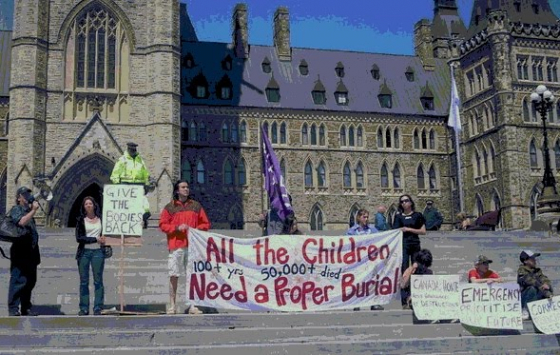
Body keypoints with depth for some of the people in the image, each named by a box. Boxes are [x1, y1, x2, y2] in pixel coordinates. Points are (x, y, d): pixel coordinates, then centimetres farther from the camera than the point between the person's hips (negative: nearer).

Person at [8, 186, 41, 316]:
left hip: (31, 252, 8)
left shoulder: (29, 211, 22)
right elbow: (22, 222, -24)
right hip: (20, 253, -8)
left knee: (30, 281, 10)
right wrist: (34, 210, -20)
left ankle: (26, 308, 17)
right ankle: (13, 309, -5)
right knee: (18, 280, -8)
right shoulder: (15, 210, -3)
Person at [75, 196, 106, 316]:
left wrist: (104, 239, -6)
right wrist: (96, 239, -12)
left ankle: (97, 308, 5)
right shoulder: (81, 220, 4)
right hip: (84, 252, 0)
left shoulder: (101, 219, 6)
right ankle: (84, 308, 11)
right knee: (84, 281, 5)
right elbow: (79, 238, -5)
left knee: (98, 281, 0)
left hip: (98, 252, 0)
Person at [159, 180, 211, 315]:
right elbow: (163, 225, 2)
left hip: (193, 245, 2)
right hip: (176, 245, -1)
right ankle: (172, 305, 6)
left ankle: (190, 305, 5)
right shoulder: (169, 207, 7)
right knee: (174, 276, 0)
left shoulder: (196, 206, 13)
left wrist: (196, 229, -5)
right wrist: (177, 228, -12)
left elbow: (206, 223, 13)